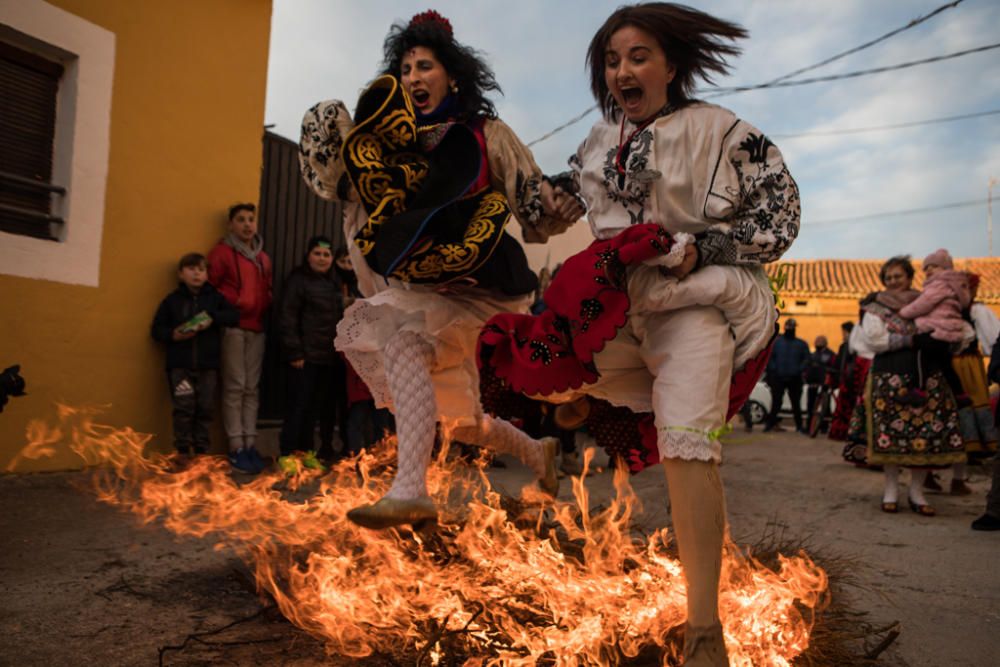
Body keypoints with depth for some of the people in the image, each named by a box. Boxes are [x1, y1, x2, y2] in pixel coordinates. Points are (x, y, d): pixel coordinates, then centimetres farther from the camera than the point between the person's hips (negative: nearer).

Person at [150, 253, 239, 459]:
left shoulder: (215, 297, 7)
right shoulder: (172, 300, 5)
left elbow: (234, 316, -1)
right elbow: (157, 329, 5)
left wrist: (213, 318, -15)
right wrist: (172, 335, -13)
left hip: (208, 364, 1)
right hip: (180, 364, -1)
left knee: (205, 408, 5)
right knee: (184, 408, -5)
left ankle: (201, 451, 16)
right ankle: (183, 451, 5)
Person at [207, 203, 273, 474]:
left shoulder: (263, 258, 18)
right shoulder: (222, 252, 1)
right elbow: (209, 288, -3)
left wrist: (263, 307, 4)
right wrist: (233, 303, -10)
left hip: (256, 328, 5)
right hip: (233, 327, -5)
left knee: (252, 388, 4)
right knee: (234, 387, -6)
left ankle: (250, 444, 6)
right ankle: (236, 447, -3)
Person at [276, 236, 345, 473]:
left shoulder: (334, 282, 17)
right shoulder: (298, 280, -5)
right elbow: (287, 319, -11)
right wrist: (294, 353, -15)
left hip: (329, 357, 6)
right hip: (306, 356, -6)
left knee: (319, 406, 8)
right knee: (299, 405, -4)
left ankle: (306, 451, 18)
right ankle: (287, 454, 5)